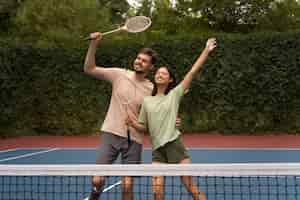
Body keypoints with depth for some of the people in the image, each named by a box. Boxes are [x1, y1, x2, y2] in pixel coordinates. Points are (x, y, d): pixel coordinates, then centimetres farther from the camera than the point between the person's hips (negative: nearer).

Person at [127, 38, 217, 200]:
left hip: (174, 144, -2)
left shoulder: (174, 94, 4)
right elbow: (144, 127, 17)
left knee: (192, 187, -2)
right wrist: (133, 123, -4)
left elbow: (193, 71, -1)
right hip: (157, 150, 3)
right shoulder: (147, 101, 12)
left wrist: (207, 50, -4)